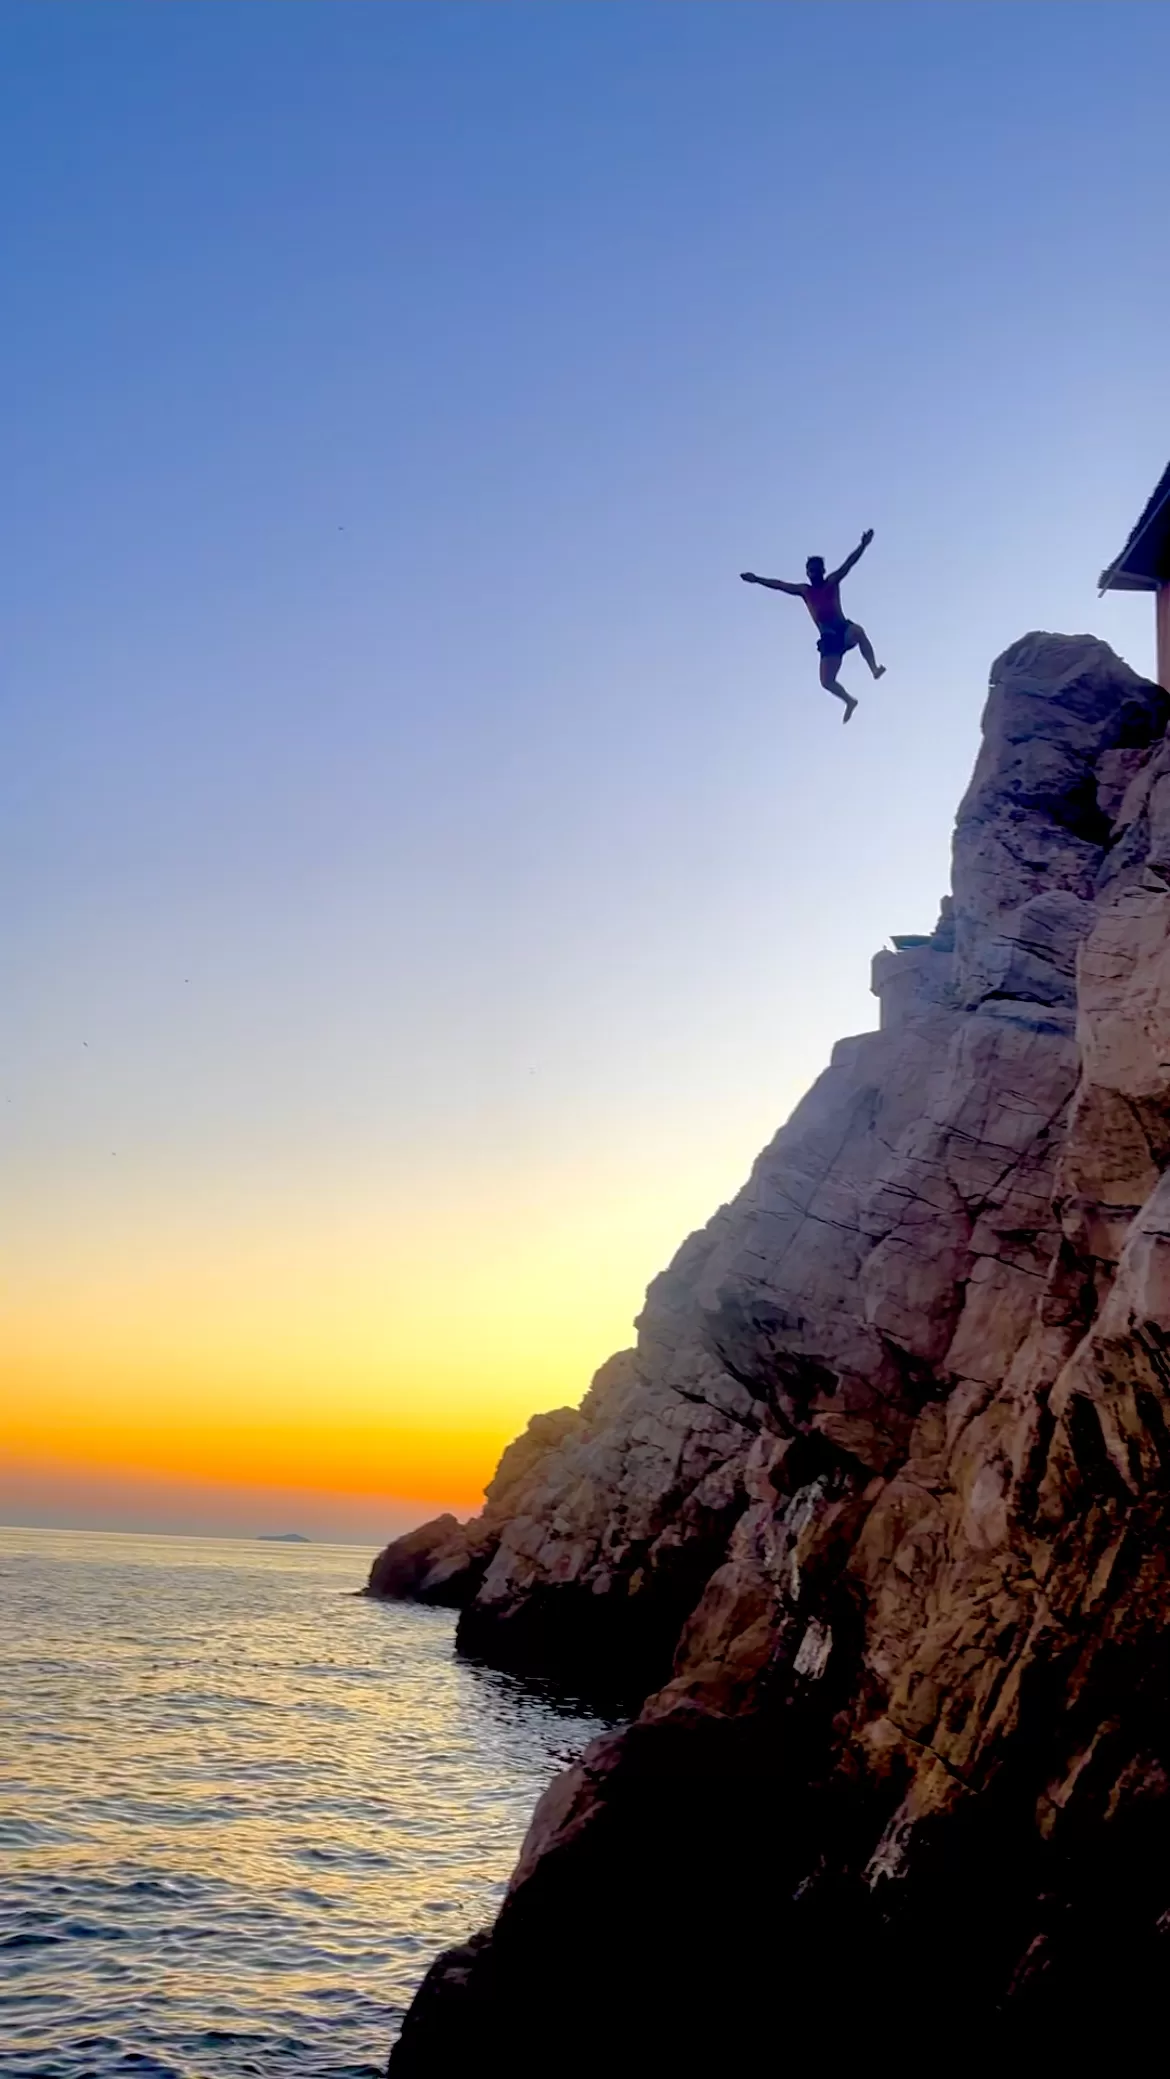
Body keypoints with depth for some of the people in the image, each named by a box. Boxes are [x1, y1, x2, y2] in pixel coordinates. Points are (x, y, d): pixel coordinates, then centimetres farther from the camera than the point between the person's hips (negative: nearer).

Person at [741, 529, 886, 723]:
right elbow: (779, 584, 19)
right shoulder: (804, 591, 17)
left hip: (843, 628, -3)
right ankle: (849, 701, 20)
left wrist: (862, 545, -16)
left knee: (858, 631, -41)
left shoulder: (832, 582, 9)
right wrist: (757, 579, 15)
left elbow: (849, 563, -3)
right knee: (826, 681, -7)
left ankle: (874, 668, -36)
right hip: (828, 638, 3)